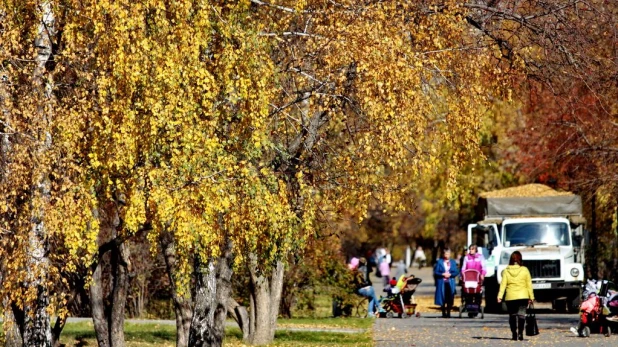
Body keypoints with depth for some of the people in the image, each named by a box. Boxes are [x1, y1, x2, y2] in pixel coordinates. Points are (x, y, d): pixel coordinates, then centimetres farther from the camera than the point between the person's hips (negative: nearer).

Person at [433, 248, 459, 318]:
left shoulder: (453, 262, 9)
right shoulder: (439, 262, 3)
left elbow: (456, 272, 4)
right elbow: (436, 272, 0)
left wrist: (450, 274, -12)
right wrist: (442, 274, -14)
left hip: (451, 283, 1)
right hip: (441, 283, -1)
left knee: (450, 299, -3)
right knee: (443, 299, -1)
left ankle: (448, 313, 4)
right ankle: (444, 313, 8)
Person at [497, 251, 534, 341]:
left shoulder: (506, 271, 0)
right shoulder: (524, 270, -1)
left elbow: (503, 284, -6)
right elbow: (529, 284, 1)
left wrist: (500, 296, -7)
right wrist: (531, 297, 6)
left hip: (510, 297, 1)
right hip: (523, 296, -1)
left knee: (512, 316, 10)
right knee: (521, 315, -2)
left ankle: (514, 334, 6)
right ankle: (520, 333, -16)